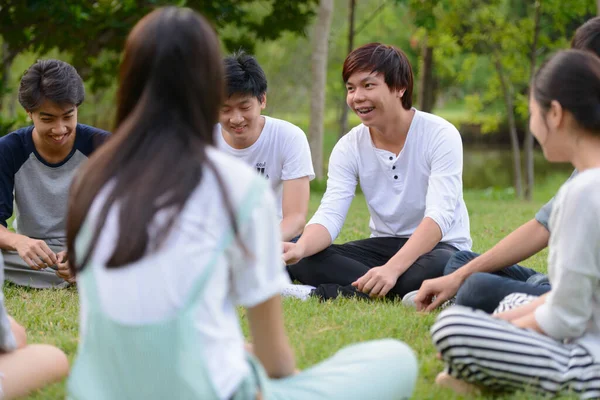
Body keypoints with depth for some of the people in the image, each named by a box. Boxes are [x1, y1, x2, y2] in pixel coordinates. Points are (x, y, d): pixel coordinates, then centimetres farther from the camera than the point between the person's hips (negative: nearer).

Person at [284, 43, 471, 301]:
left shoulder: (440, 135, -15)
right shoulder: (349, 147, -1)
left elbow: (440, 215, -27)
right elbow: (329, 215, -13)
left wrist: (392, 269, -43)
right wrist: (300, 248, -38)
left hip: (439, 247, -4)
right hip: (383, 246, 4)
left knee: (437, 268, -41)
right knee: (302, 261, -20)